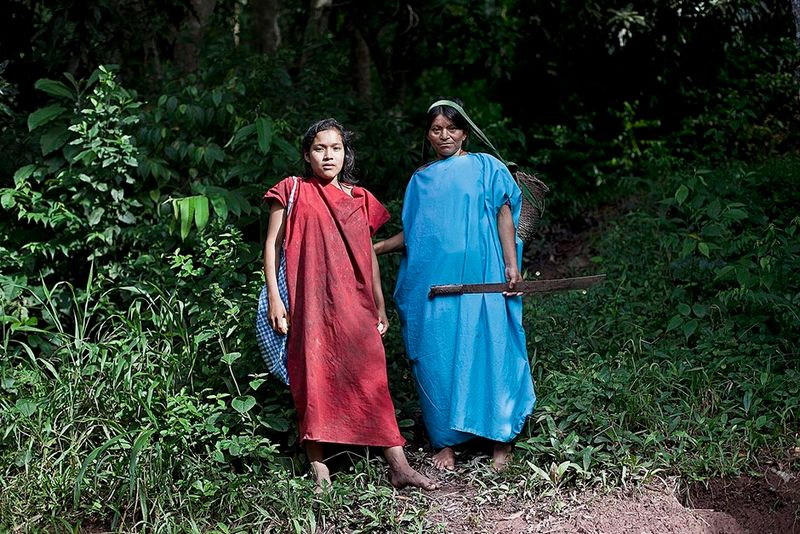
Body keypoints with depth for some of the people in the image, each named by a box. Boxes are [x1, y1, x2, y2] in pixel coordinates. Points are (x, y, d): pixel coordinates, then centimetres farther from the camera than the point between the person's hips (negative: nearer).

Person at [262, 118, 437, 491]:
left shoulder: (360, 199, 15)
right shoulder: (293, 191, 5)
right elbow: (272, 245, 3)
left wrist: (380, 306, 16)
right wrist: (274, 298, -5)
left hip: (355, 304, 3)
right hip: (311, 303, -3)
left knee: (372, 377, -3)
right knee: (314, 378, -2)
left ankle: (398, 467, -3)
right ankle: (318, 467, 5)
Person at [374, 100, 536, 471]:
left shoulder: (484, 167, 6)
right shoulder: (421, 179, 16)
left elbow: (504, 214, 0)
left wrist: (511, 265, -9)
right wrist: (373, 248, 11)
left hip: (478, 279, -3)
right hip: (432, 282, 3)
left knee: (487, 350, -4)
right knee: (437, 357, 2)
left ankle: (501, 438, 6)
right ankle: (445, 442, 11)